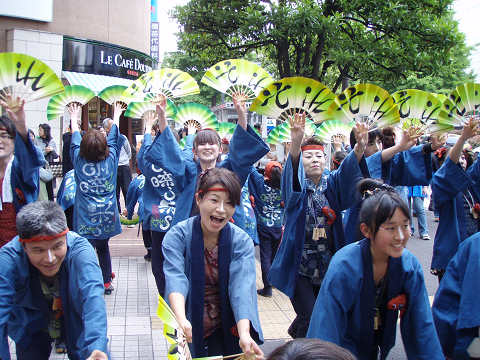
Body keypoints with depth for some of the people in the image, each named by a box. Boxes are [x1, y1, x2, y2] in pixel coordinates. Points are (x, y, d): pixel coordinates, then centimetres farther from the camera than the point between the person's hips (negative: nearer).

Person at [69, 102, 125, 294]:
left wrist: (74, 118, 28)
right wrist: (116, 116, 27)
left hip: (86, 215, -3)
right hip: (107, 214, 3)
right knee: (103, 247, 20)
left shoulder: (79, 161, -6)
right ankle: (107, 282, 29)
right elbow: (114, 138, 12)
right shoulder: (110, 159, -4)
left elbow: (75, 141, 12)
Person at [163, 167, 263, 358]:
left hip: (225, 333, 1)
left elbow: (241, 287, -22)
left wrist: (244, 335, -38)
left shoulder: (242, 242, -10)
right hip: (188, 332, -1)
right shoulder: (177, 236, -14)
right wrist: (181, 320, -47)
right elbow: (175, 278, -29)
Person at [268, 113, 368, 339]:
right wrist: (295, 144, -48)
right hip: (299, 266, -4)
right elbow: (292, 170, -26)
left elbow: (348, 171, -17)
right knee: (310, 320, -10)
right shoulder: (297, 185, -4)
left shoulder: (332, 184, 3)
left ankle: (296, 332, 43)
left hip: (327, 266, 4)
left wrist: (360, 147, -38)